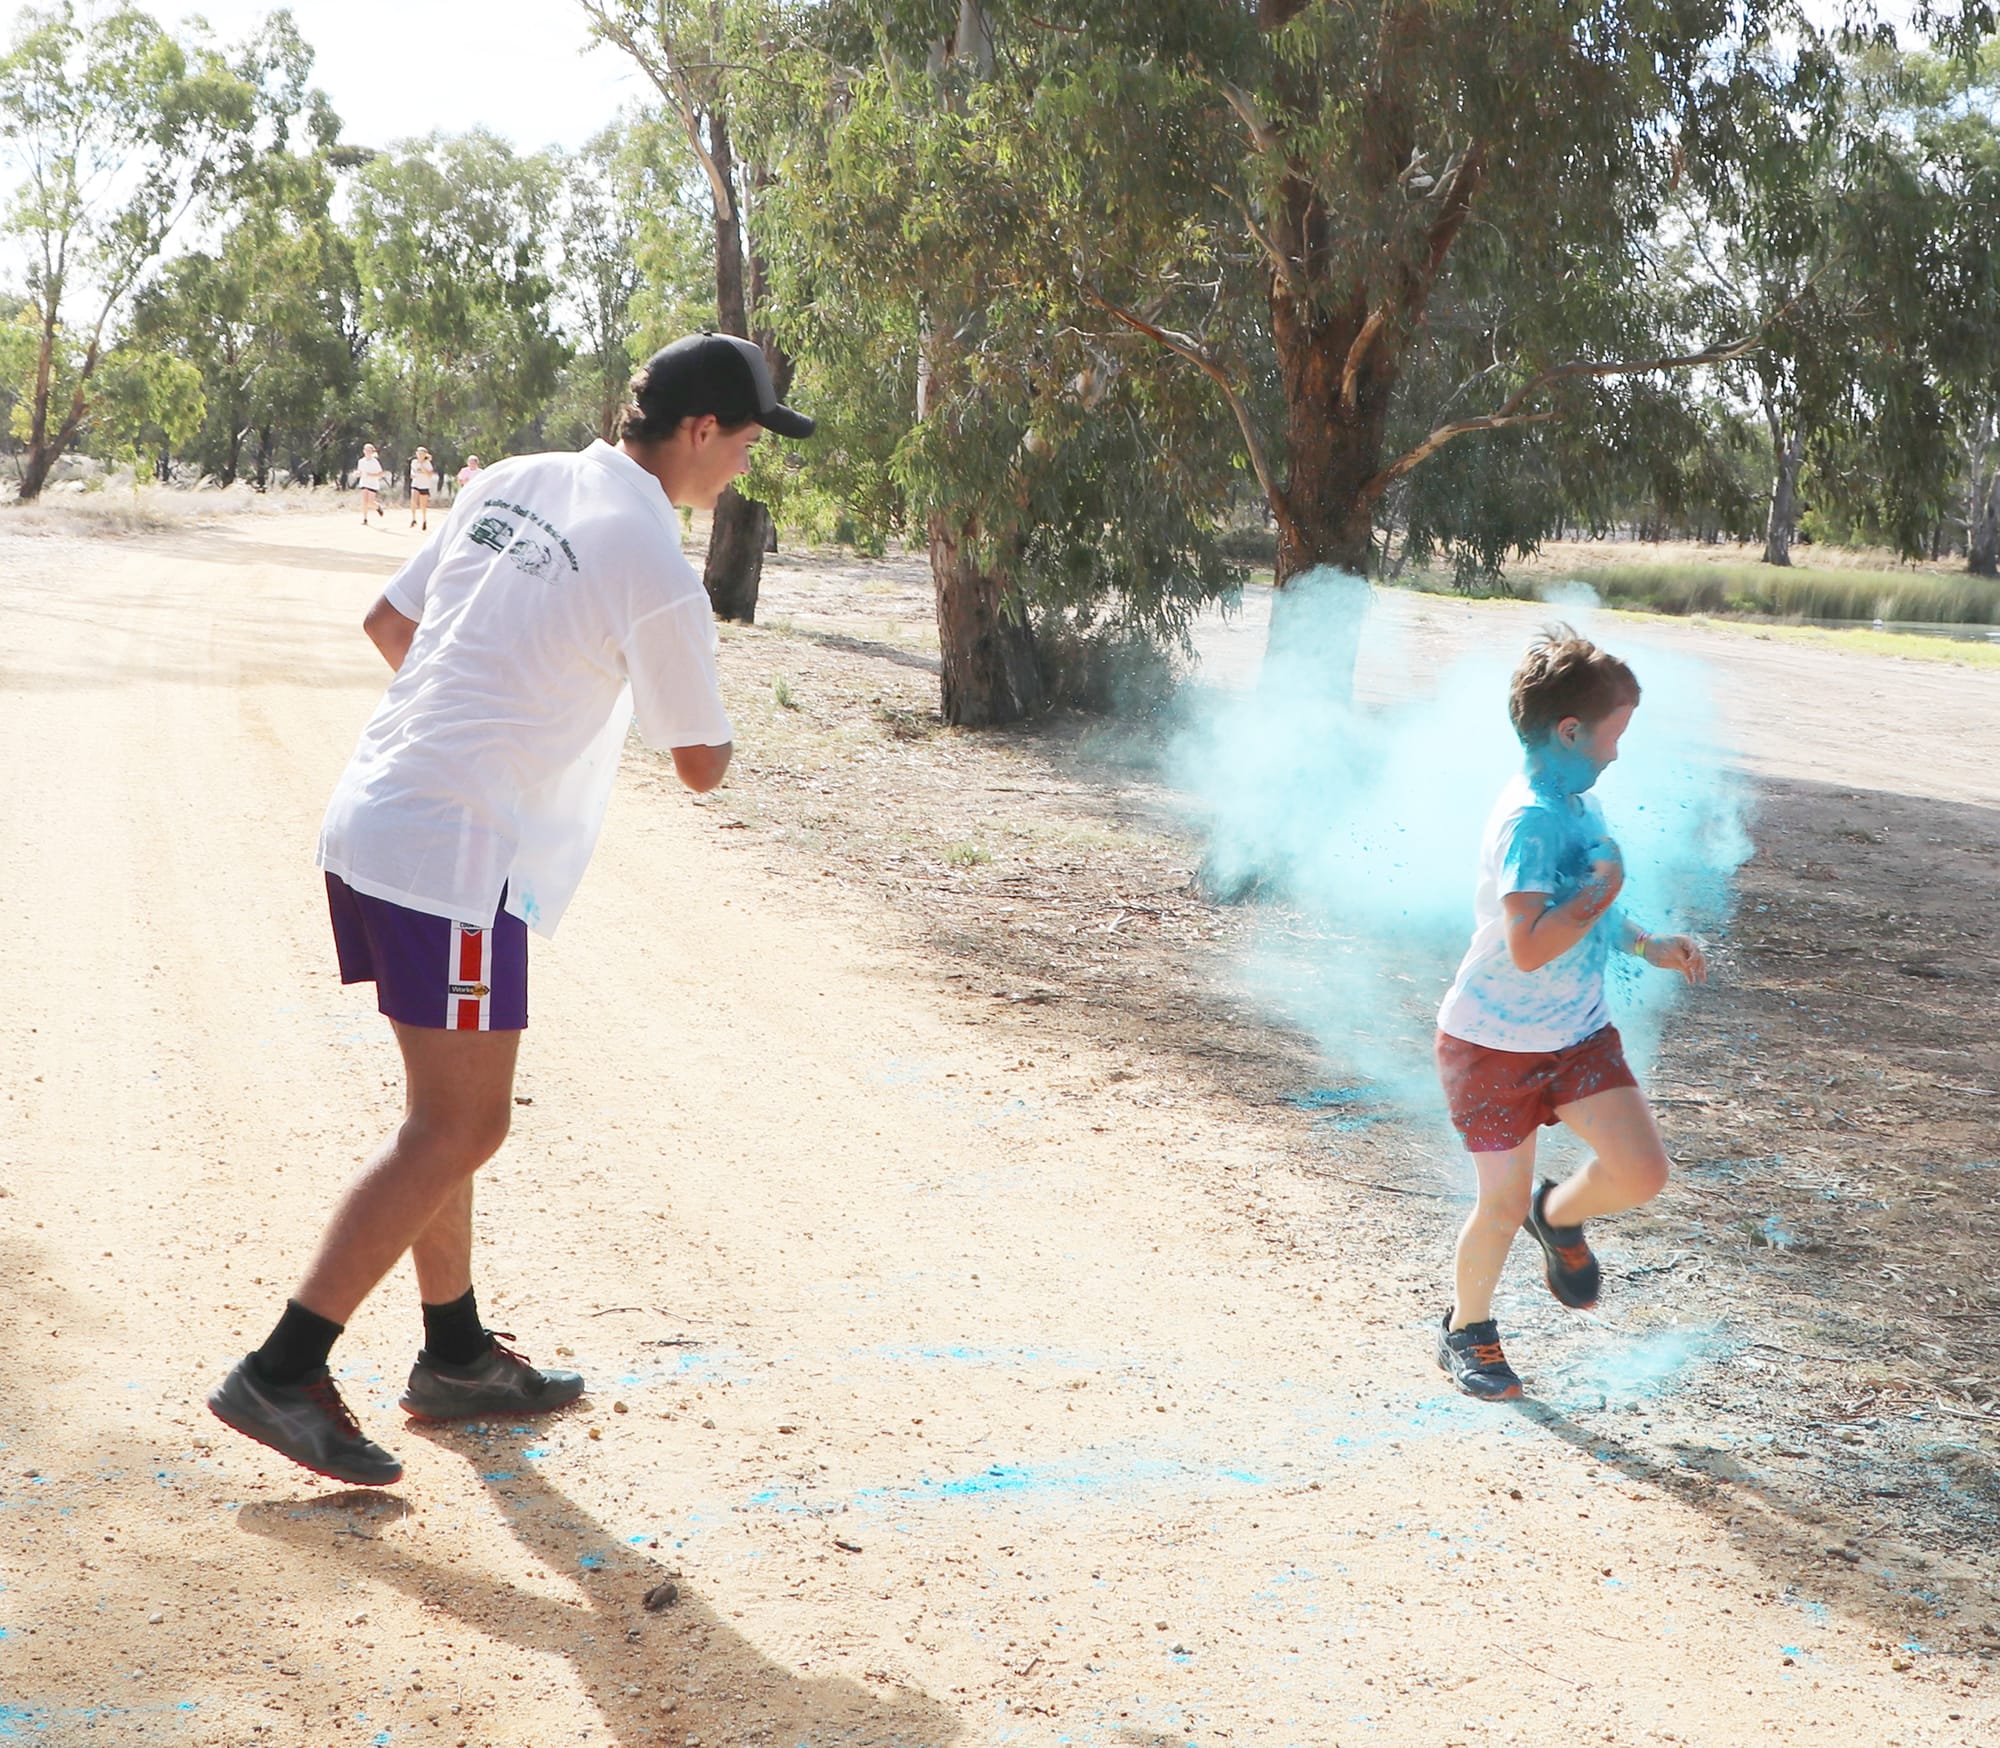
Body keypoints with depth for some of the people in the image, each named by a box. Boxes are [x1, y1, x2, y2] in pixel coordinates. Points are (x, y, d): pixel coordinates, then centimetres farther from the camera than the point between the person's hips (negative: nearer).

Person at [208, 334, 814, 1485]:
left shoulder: (515, 484, 9)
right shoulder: (654, 565, -14)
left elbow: (388, 622, 18)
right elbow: (703, 765, -6)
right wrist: (692, 695, 16)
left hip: (369, 818, 9)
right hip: (457, 857, -9)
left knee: (451, 1111, 18)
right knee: (461, 1129, -1)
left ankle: (458, 1354, 29)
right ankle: (286, 1371, -1)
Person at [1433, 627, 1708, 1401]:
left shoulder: (1581, 803, 4)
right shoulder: (1529, 821, -25)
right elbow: (1529, 947, -34)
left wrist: (1648, 945, 7)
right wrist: (1603, 890, -24)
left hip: (1576, 1032, 7)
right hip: (1496, 1041, -7)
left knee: (1642, 1173, -9)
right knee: (1504, 1206, 3)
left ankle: (1559, 1217, 24)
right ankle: (1467, 1330, 29)